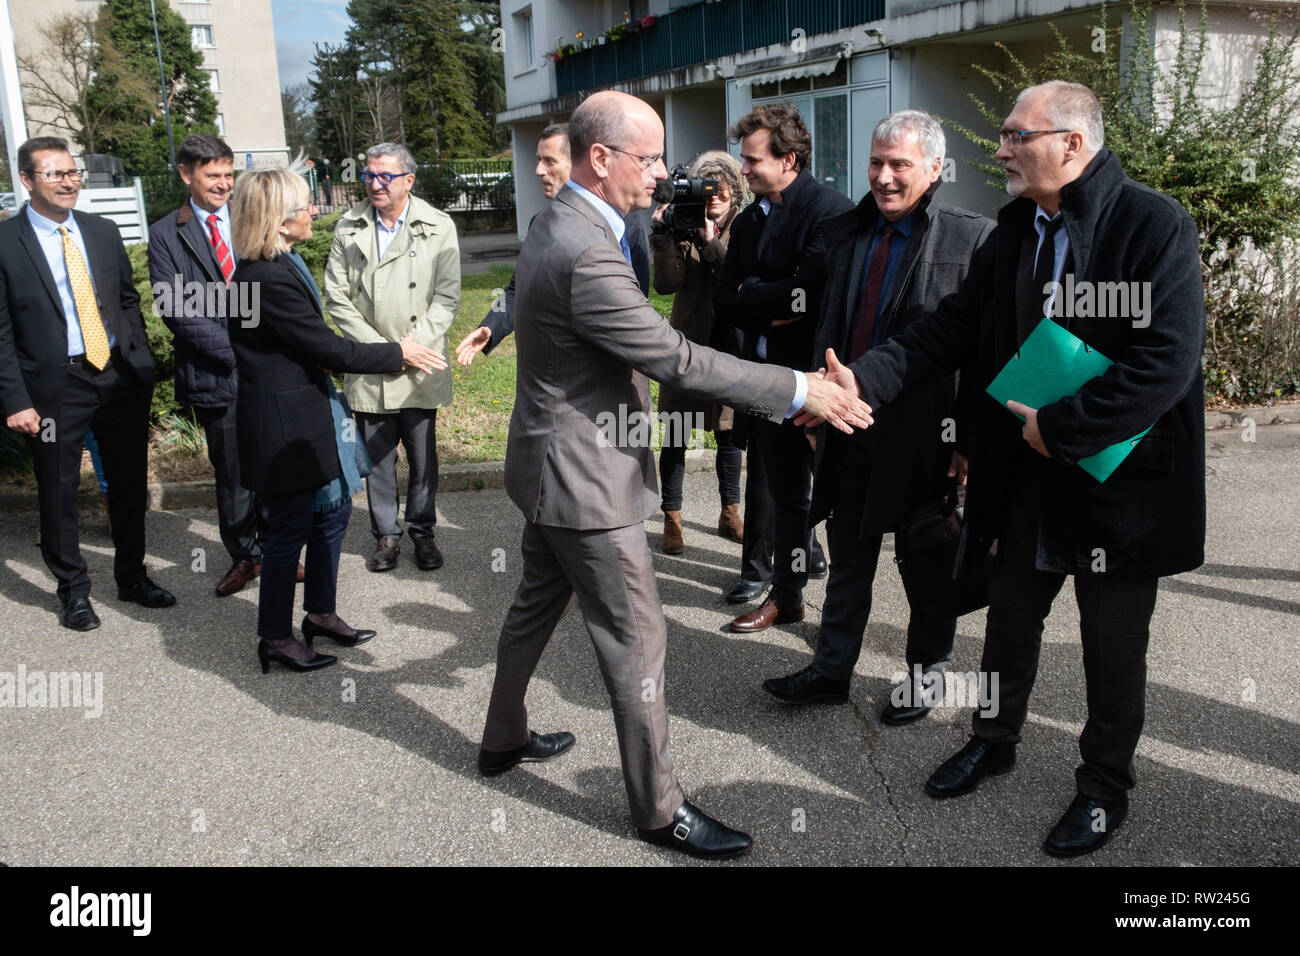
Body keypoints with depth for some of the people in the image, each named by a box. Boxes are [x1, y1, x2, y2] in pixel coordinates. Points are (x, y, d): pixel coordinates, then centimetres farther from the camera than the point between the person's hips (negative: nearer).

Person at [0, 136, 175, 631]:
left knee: (130, 483, 13)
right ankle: (74, 592, 24)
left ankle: (133, 577, 30)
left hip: (121, 376, 4)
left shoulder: (104, 231, 8)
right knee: (59, 492, 7)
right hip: (55, 384, -4)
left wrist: (143, 363, 5)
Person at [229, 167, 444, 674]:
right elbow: (327, 348, -21)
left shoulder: (279, 266, 9)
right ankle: (275, 638, 18)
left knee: (332, 511, 18)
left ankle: (320, 613, 34)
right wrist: (397, 353, -11)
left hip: (309, 414, 10)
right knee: (290, 529, 2)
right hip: (286, 426, -10)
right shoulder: (268, 278, -24)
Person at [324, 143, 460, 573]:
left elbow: (447, 297, -3)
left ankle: (422, 531, 24)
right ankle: (386, 534, 22)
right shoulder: (348, 227, 5)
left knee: (423, 455, 7)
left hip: (420, 366, -1)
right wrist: (377, 346, -8)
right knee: (377, 456, 8)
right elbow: (336, 296, 2)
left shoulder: (438, 227, 0)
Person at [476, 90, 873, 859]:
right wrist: (799, 390, -22)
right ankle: (659, 808, 15)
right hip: (586, 476, -10)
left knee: (539, 603, 24)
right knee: (637, 639, 1)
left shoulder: (557, 226, 6)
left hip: (552, 464, 10)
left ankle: (504, 739, 43)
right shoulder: (585, 254, -28)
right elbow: (677, 358, -27)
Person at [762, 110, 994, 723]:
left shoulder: (971, 239, -10)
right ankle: (831, 670, 30)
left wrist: (969, 437, -15)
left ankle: (926, 673, 32)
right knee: (847, 561, 16)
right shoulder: (845, 233, 8)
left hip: (924, 432, -5)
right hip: (849, 426, 5)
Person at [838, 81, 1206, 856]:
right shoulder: (1018, 226, 5)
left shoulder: (1155, 225, -16)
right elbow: (953, 328, 2)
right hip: (1029, 471, 6)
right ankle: (995, 740, 41)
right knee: (1011, 612, 19)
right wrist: (863, 379, -10)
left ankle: (1106, 785, 31)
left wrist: (1061, 427, -21)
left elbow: (1168, 361, -23)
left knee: (1114, 642, 10)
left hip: (1122, 472, -5)